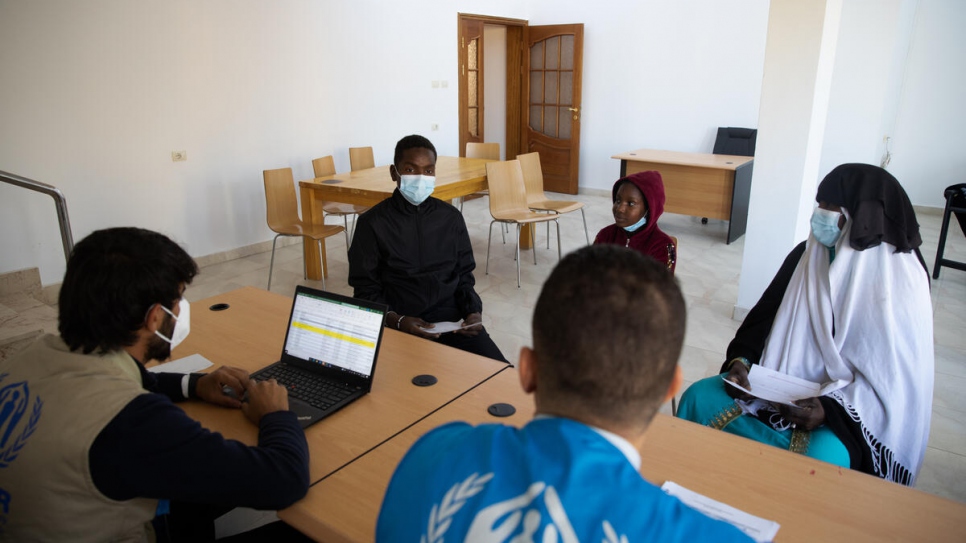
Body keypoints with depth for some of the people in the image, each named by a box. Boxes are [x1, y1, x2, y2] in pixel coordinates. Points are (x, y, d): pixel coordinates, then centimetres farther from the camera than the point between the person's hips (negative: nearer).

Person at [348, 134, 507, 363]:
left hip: (451, 316, 3)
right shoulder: (372, 223, -2)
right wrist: (397, 321, -17)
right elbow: (366, 290, 0)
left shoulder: (451, 217, 8)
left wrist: (474, 312, -6)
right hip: (399, 323, -3)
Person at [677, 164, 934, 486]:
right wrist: (742, 358, -11)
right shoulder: (807, 254, 0)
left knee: (818, 461, -34)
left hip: (848, 410, -5)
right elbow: (766, 314, 8)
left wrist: (832, 410, -27)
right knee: (698, 397, -10)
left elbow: (900, 379, -14)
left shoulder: (900, 281, -14)